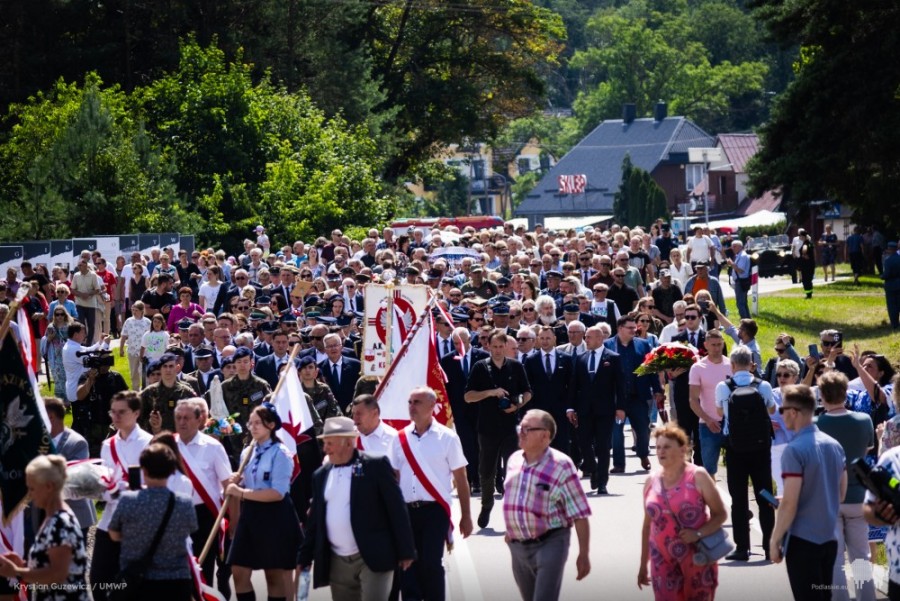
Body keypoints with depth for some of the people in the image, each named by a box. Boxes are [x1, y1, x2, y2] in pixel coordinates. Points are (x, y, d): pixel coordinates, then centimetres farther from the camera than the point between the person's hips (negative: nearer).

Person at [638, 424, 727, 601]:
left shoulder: (697, 477, -5)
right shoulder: (652, 482, 6)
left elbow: (721, 514, -4)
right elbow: (648, 525, 13)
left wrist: (698, 534, -21)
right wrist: (643, 565, 15)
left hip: (696, 558, -3)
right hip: (663, 560, 3)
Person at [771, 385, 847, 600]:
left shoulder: (795, 450, -16)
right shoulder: (834, 445, 6)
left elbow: (790, 504, -18)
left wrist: (775, 540, -9)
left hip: (803, 539, -7)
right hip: (828, 538, 7)